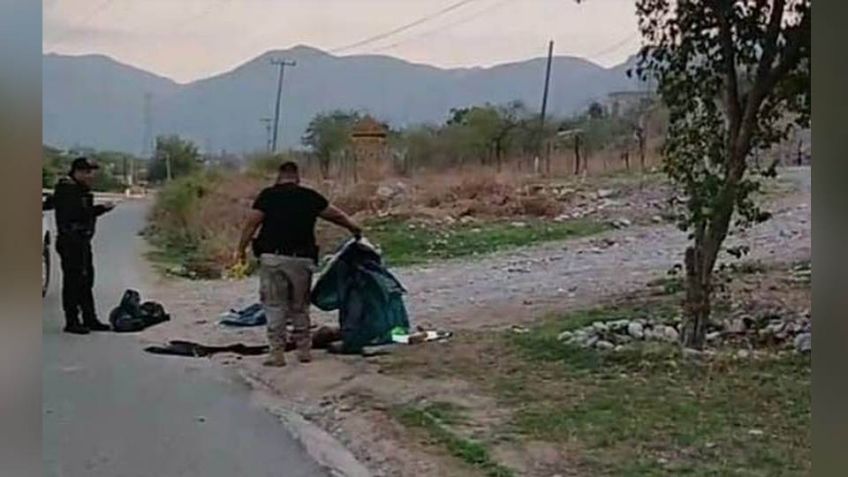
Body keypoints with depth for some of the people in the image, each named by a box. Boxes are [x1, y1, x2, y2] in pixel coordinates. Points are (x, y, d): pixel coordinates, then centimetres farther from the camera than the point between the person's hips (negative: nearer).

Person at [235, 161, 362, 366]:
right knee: (300, 307, 15)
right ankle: (303, 350, 19)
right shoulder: (310, 197, 9)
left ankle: (277, 353, 1)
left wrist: (241, 250, 5)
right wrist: (355, 228, 35)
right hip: (301, 259, 2)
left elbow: (251, 223, -3)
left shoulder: (268, 195, 2)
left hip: (273, 258, -2)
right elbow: (336, 215, 19)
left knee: (274, 306, 3)